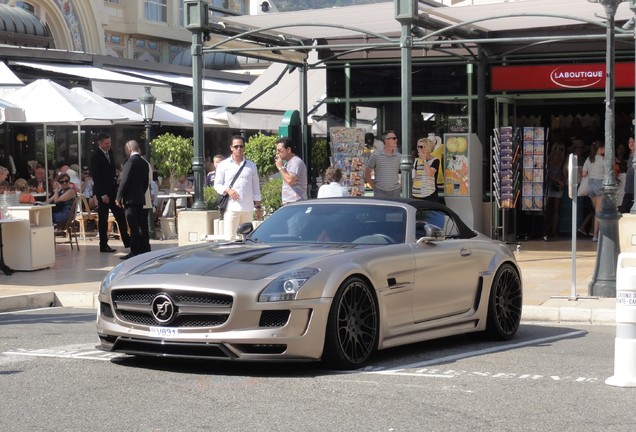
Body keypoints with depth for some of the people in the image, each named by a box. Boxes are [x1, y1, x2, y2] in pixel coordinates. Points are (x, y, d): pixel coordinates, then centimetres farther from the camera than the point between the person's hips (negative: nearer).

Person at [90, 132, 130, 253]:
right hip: (103, 192, -7)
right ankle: (103, 245, 7)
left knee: (120, 216, 5)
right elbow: (96, 177, -15)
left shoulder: (110, 152, 8)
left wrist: (116, 177, 6)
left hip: (113, 189, 7)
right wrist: (103, 195, -17)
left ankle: (127, 241, 9)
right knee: (103, 219, 1)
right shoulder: (96, 157, -14)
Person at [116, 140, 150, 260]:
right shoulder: (144, 163, 12)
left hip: (130, 199, -8)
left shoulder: (131, 161, -12)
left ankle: (135, 252, -9)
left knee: (133, 227, -8)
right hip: (141, 199, 8)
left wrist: (118, 197, -9)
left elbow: (124, 181, -14)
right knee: (141, 225, 11)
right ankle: (145, 250, 14)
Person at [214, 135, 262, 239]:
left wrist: (258, 207, 11)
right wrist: (227, 190, -14)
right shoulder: (223, 165, 8)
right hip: (231, 208, -3)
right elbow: (217, 185, 6)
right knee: (230, 237, -9)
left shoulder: (251, 166, 14)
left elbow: (256, 188, 15)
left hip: (248, 208, 3)